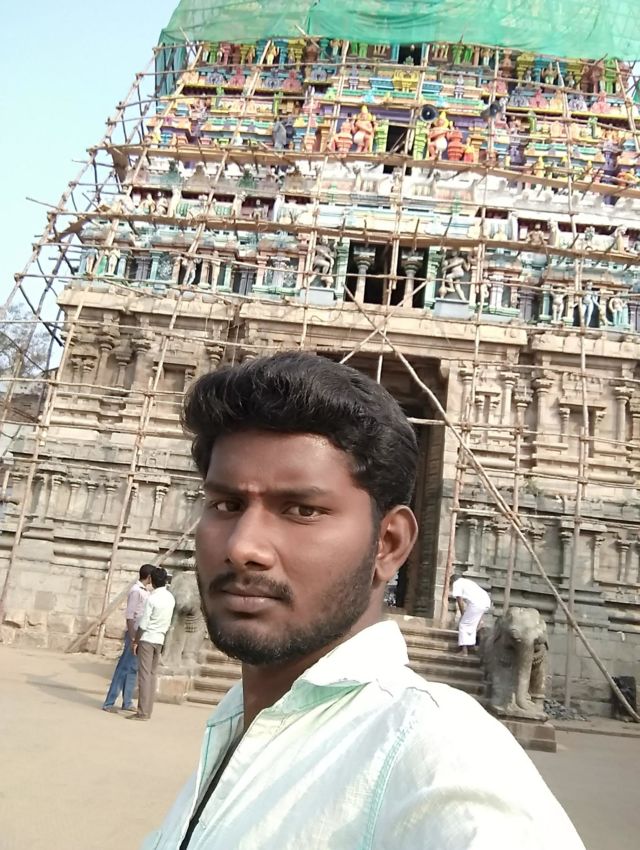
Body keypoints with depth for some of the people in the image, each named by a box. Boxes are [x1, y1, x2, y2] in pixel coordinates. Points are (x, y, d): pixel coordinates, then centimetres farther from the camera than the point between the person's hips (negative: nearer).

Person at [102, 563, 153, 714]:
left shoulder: (145, 591, 12)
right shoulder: (136, 591, -14)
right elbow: (129, 616, -17)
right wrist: (132, 639, -20)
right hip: (135, 635, -9)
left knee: (133, 670, 13)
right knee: (123, 669, -4)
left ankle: (127, 703, 19)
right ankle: (109, 703, 1)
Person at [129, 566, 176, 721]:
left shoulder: (152, 598, -15)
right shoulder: (171, 597, 4)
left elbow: (143, 624, -14)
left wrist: (136, 641, -6)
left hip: (147, 639, -6)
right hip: (159, 640, 6)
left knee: (144, 675, -4)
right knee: (152, 674, 10)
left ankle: (143, 712, -3)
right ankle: (148, 711, 12)